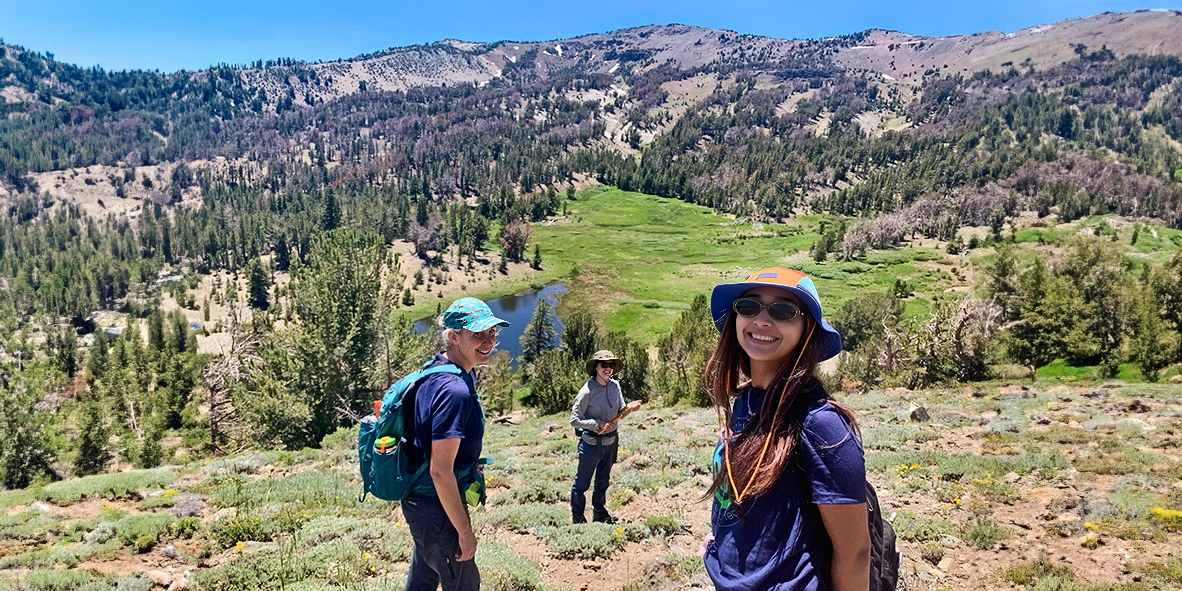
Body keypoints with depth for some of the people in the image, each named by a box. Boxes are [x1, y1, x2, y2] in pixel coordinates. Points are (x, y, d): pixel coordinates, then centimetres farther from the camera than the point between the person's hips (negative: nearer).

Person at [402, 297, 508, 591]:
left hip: (419, 501, 10)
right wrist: (465, 531, -20)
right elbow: (440, 471, -28)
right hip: (436, 509, -10)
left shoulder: (436, 370, 3)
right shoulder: (455, 390, -28)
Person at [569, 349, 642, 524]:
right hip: (591, 443, -6)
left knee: (603, 481, 23)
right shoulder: (588, 391, -20)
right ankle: (578, 517, 25)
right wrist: (598, 424, -23)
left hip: (611, 442, 6)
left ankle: (600, 512, 42)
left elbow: (619, 412, 9)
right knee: (582, 483, 7)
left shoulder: (615, 386, -1)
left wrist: (629, 407, -12)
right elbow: (574, 420, -16)